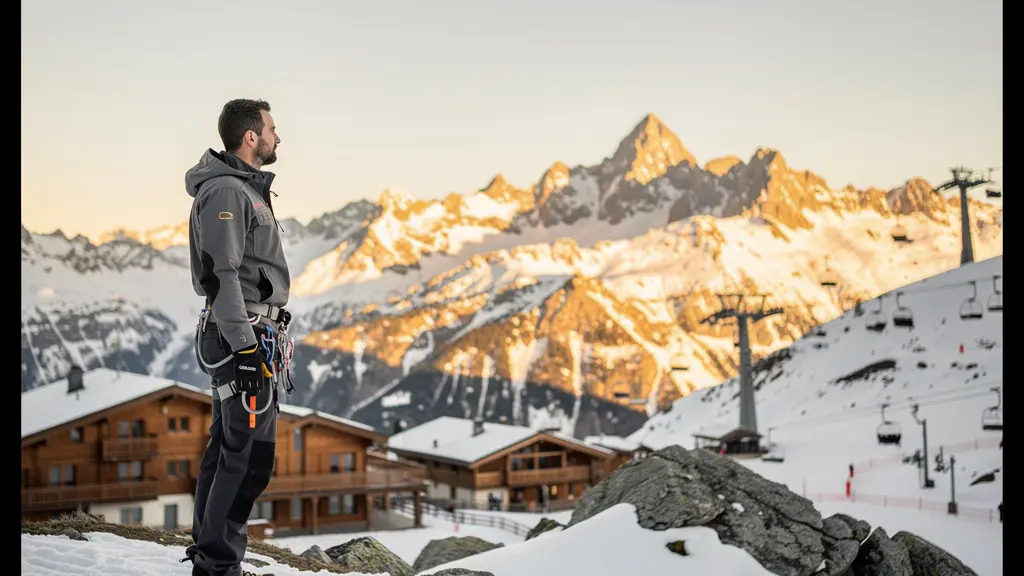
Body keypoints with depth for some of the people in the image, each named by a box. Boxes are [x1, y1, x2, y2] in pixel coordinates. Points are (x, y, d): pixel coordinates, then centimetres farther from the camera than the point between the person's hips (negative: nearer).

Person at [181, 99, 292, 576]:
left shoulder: (245, 188, 18)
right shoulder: (225, 191, -14)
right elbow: (223, 276, -20)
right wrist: (244, 348, -23)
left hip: (250, 336, 11)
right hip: (244, 338, -11)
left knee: (226, 447, 15)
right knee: (250, 455, -8)